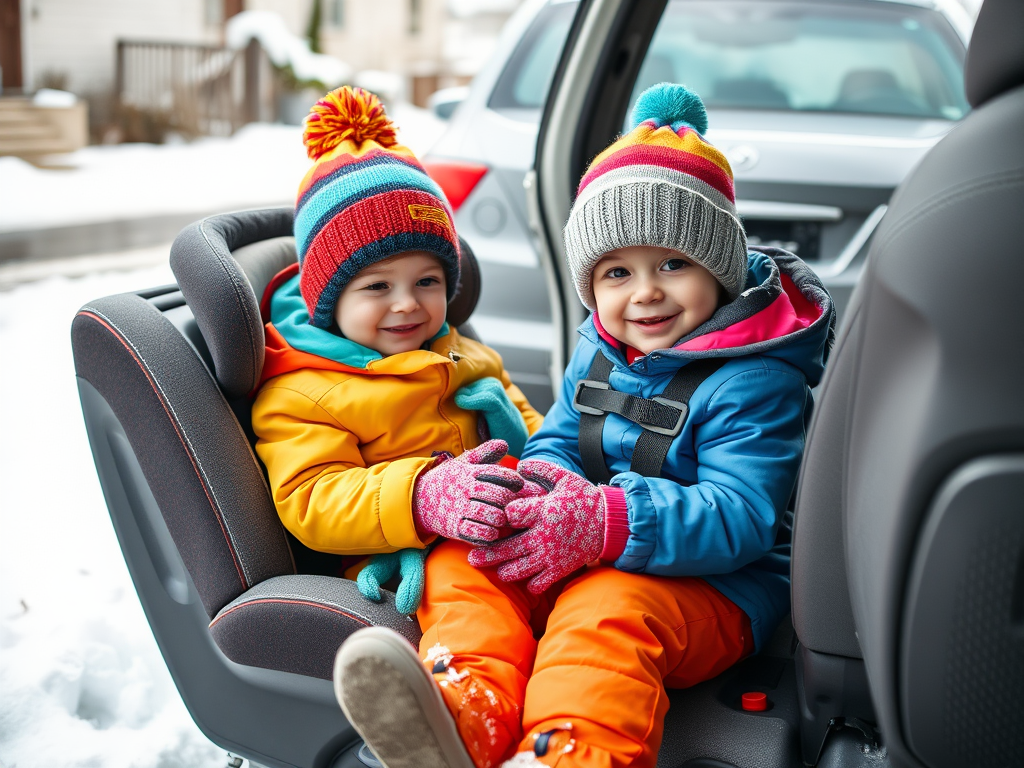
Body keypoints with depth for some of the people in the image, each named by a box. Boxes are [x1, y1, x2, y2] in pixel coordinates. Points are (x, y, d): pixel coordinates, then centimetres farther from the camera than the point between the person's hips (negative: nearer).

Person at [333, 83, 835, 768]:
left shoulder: (754, 380, -12)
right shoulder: (600, 352, 12)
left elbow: (740, 517, -21)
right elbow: (558, 438, 13)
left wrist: (606, 523, -34)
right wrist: (544, 481, -15)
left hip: (711, 582, -6)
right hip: (583, 556, 7)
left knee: (607, 609, -37)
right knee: (462, 556, -14)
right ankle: (472, 710, -40)